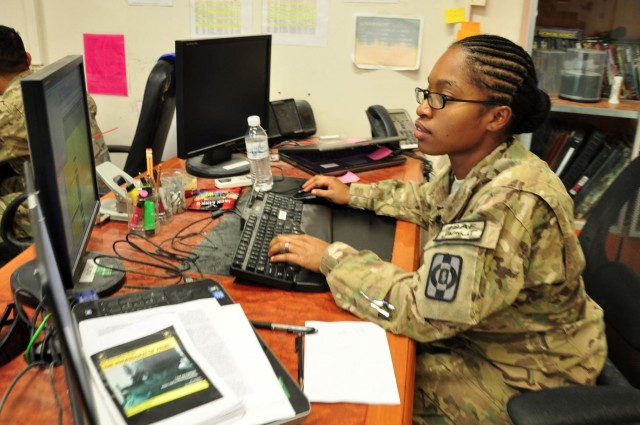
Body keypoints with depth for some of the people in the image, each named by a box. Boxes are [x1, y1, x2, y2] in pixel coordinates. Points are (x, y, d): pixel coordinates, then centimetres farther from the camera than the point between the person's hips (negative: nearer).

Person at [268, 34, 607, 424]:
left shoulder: (511, 199, -35)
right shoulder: (476, 168, -7)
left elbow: (425, 311, -35)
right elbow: (432, 200, 16)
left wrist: (332, 258, -25)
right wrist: (353, 194, 8)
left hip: (527, 375, -7)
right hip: (481, 331, 7)